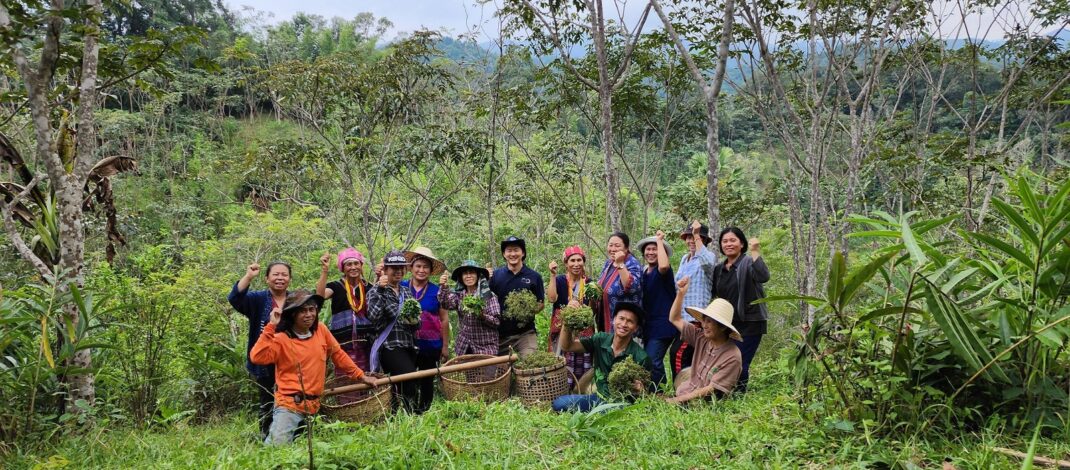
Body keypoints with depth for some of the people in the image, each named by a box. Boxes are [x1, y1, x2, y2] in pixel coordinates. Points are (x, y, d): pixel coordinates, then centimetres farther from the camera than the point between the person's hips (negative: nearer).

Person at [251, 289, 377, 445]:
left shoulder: (321, 331, 5)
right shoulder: (281, 339, -8)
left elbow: (338, 355, 17)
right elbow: (257, 358, -22)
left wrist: (361, 376, 19)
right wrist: (271, 327, -23)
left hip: (313, 404, 5)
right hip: (289, 404, -5)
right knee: (277, 445, -17)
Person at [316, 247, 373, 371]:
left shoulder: (368, 287, 11)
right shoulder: (336, 286, 4)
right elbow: (320, 295, -15)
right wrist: (325, 270, -25)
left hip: (366, 343, 2)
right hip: (343, 344, -2)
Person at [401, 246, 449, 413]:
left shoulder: (436, 291, -1)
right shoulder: (401, 287, 1)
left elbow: (444, 319, 2)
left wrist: (445, 346, 1)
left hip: (431, 345, 0)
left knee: (427, 382, 11)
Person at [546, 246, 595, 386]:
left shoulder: (589, 283, 8)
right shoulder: (559, 280, 2)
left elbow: (592, 310, 10)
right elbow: (551, 298, -16)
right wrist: (553, 275, -15)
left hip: (583, 331, 2)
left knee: (582, 367, -1)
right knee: (562, 365, -8)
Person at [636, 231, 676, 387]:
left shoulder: (663, 272, -11)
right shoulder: (644, 273, 13)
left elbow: (664, 265, -37)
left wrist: (659, 240, -26)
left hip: (662, 326, -9)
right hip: (649, 326, 9)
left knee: (652, 362, -17)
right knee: (655, 362, 16)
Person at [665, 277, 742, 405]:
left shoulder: (732, 357, -15)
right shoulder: (701, 338, 4)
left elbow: (711, 390, -16)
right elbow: (674, 319, 12)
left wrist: (678, 399, -18)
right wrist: (680, 294, 0)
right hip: (685, 394, 7)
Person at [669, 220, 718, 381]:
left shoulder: (708, 256, -7)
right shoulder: (684, 259, 17)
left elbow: (707, 263, -32)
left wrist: (698, 237, -27)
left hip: (697, 316, -8)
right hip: (682, 315, 8)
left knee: (678, 353, -17)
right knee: (687, 356, 13)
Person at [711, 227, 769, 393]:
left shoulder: (748, 263, -7)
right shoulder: (719, 269, 13)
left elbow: (763, 277, -27)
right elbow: (713, 293, 22)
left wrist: (755, 252, -30)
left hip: (749, 323, -7)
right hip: (726, 324, 7)